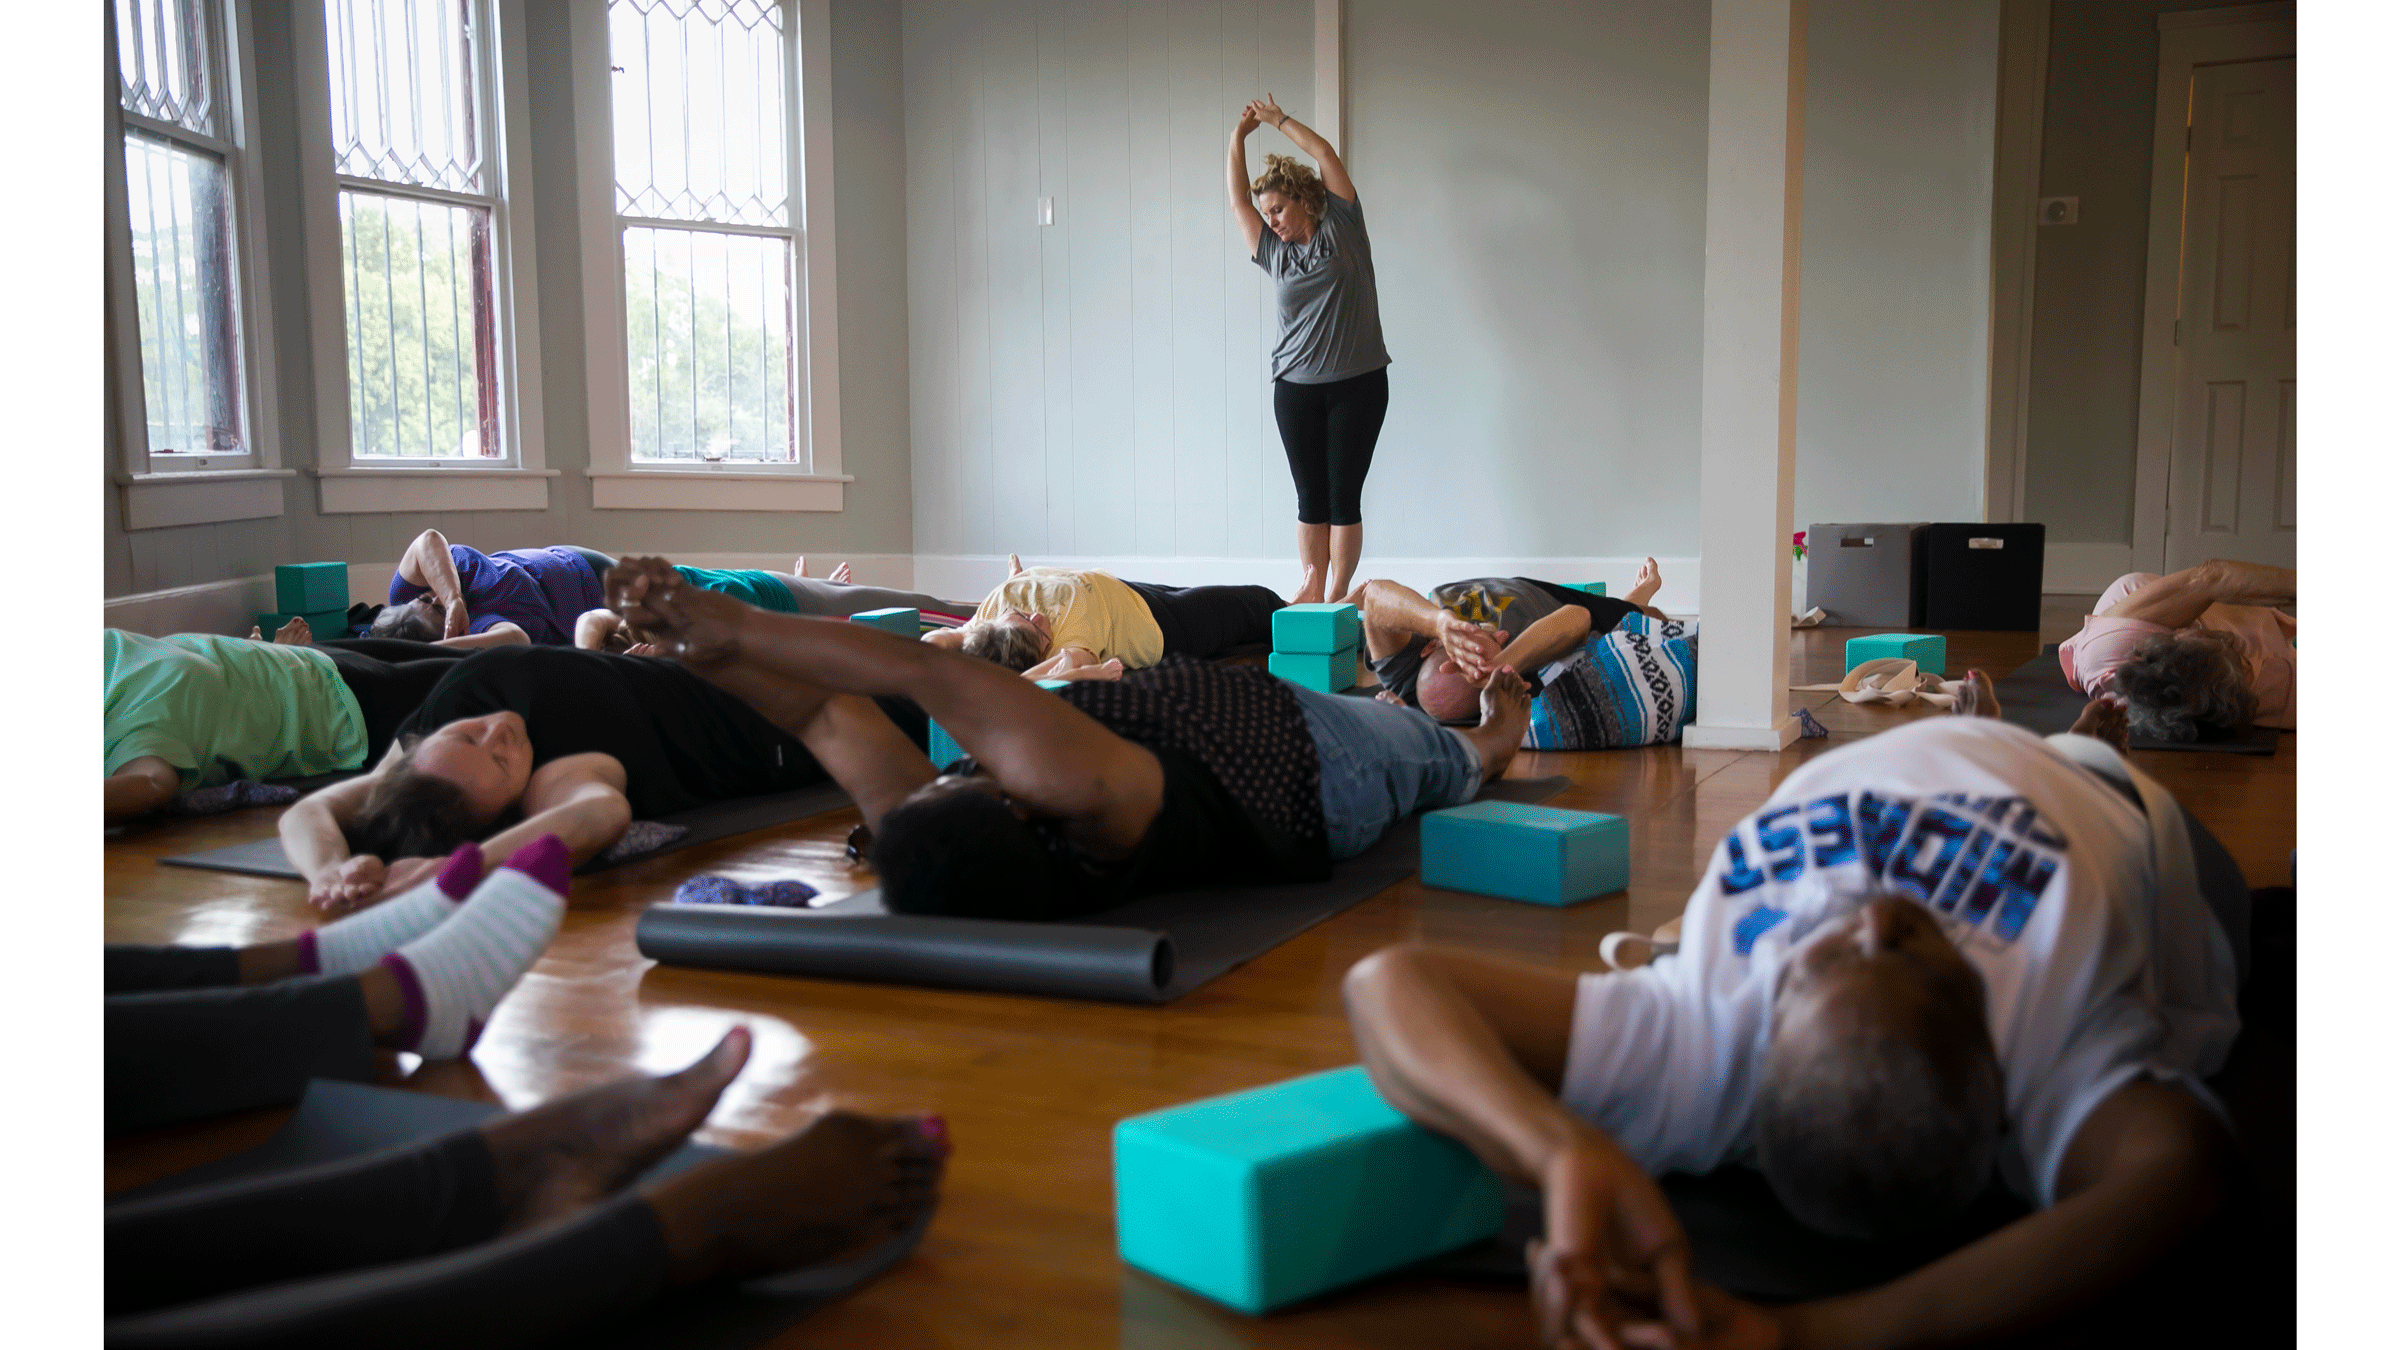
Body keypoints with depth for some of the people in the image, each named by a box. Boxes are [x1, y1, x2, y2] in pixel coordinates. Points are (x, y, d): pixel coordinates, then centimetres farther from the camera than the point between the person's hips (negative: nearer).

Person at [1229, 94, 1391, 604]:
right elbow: (1238, 200, 13)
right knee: (1311, 498, 4)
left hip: (1358, 383, -3)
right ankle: (1312, 588, 9)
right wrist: (1238, 136, 10)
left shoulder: (1341, 227, 4)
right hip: (1296, 388, 3)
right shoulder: (1273, 252, 12)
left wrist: (1278, 119, 11)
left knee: (1343, 497, -2)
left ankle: (1338, 592, 2)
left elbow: (1326, 154, 3)